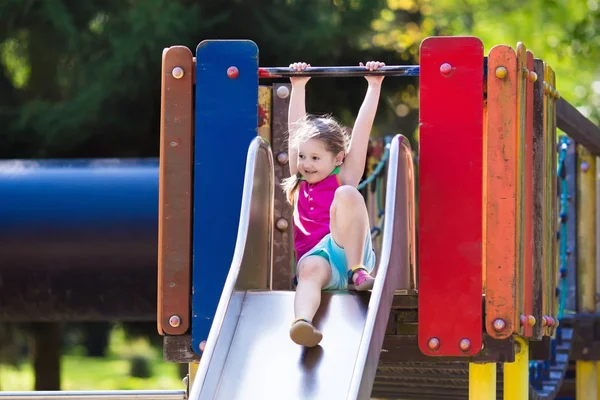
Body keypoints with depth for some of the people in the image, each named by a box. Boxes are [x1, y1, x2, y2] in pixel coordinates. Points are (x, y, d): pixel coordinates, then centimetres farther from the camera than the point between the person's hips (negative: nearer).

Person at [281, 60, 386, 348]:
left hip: (348, 250, -2)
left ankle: (357, 272, -34)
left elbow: (362, 129, 10)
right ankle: (302, 321, -71)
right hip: (314, 256, 2)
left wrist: (374, 86, 10)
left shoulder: (344, 178, 13)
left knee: (347, 194, -27)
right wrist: (298, 87, 27)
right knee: (310, 270, -38)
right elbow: (296, 128, 24)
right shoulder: (300, 183, 21)